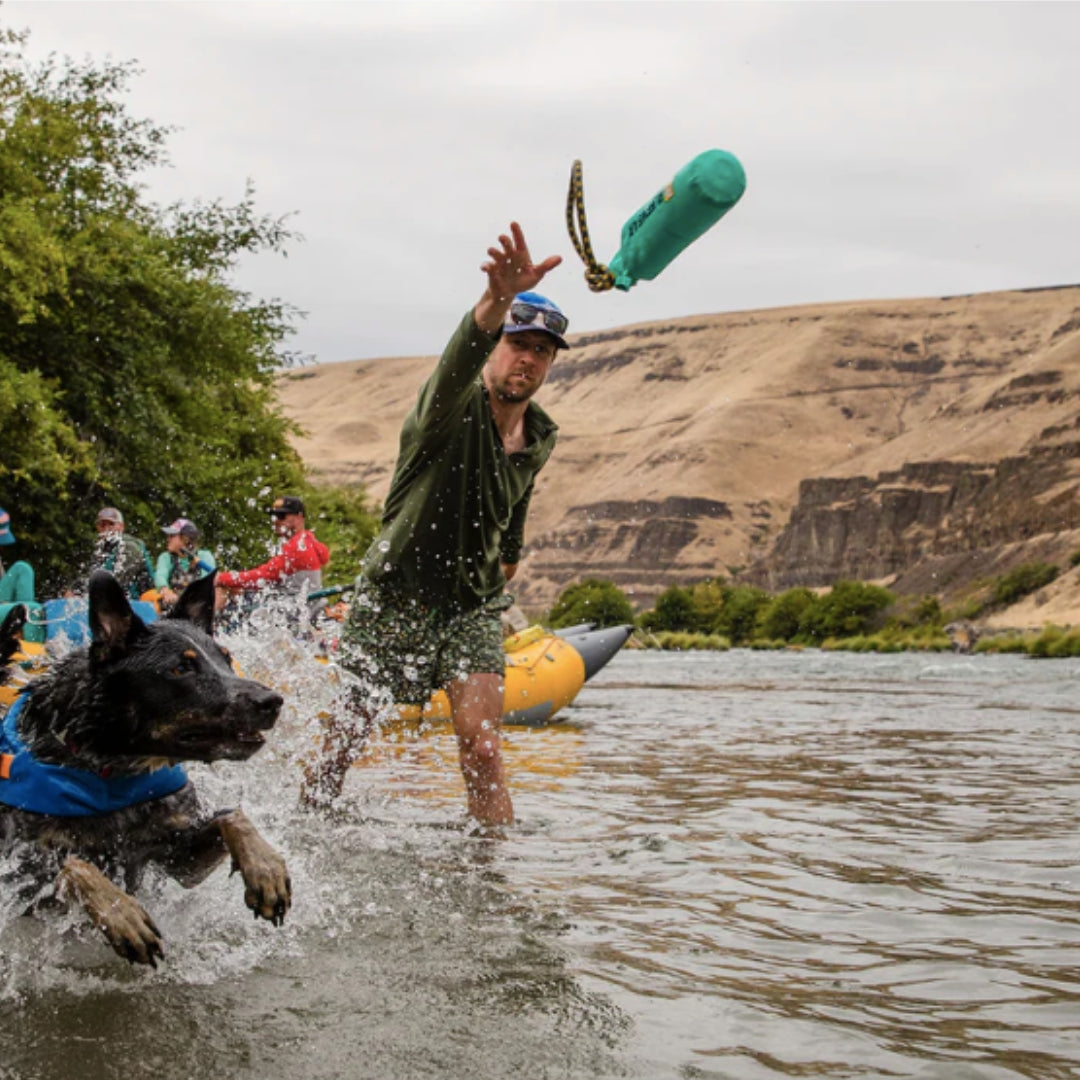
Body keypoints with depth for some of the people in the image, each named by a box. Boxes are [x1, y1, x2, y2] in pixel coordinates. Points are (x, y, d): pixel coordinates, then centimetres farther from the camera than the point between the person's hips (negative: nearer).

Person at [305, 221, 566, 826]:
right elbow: (458, 362, -46)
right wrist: (497, 301, -67)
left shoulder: (541, 439, 0)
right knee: (347, 736, 10)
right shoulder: (454, 408, -20)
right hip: (395, 590, -3)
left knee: (481, 741, -13)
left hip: (474, 602, 4)